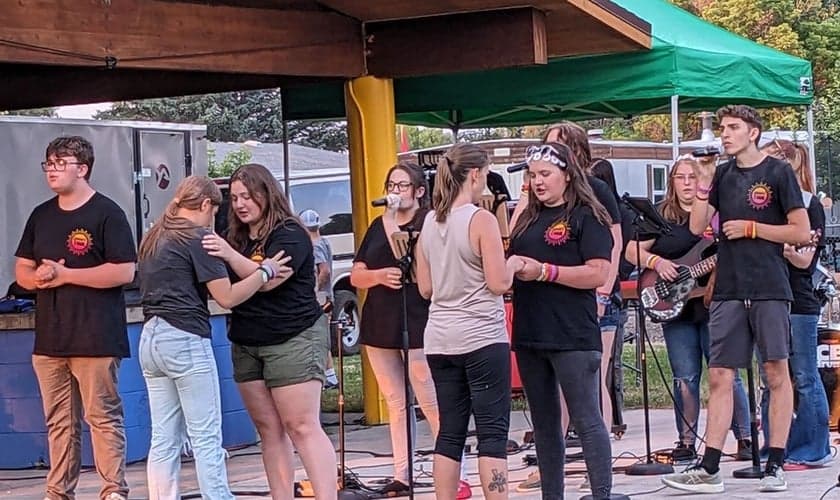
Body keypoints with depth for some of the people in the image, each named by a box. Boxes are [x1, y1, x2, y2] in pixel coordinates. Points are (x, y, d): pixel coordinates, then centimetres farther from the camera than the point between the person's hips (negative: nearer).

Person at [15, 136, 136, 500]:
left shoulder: (107, 213, -5)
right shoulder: (41, 216, 15)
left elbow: (124, 272, -13)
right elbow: (21, 271, 19)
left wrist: (64, 274, -14)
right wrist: (38, 277, -6)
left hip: (95, 339, -6)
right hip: (49, 337, 6)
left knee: (103, 417, -4)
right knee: (59, 422, 10)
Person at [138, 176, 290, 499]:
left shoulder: (153, 239, 16)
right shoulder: (198, 237, -7)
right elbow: (227, 297, -10)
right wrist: (265, 272, 1)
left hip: (151, 339, 8)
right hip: (185, 340, -8)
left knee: (164, 440, 7)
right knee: (206, 439, -4)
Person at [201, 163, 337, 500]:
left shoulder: (289, 234, -9)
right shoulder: (237, 238, 13)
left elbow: (268, 279, -22)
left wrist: (230, 255, -33)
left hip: (294, 340, -7)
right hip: (247, 344, 7)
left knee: (302, 427, -11)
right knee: (269, 430, 6)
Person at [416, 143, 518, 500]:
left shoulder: (430, 222, 8)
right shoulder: (481, 220, -11)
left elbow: (425, 288, 12)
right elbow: (498, 283, -14)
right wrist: (513, 265, 5)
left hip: (441, 340, 6)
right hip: (482, 338, -6)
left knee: (449, 433, 9)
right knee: (492, 433, -3)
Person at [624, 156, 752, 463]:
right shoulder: (661, 217, 9)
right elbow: (632, 251, 8)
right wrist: (655, 261, -9)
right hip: (674, 307, 2)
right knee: (685, 379, 4)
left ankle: (745, 438, 6)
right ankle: (686, 442, 10)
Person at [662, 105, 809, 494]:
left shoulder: (777, 173, -1)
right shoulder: (722, 175, 13)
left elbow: (801, 232, -5)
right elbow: (697, 227, 6)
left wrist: (751, 228, -8)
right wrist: (704, 182, -4)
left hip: (770, 290, -4)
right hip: (728, 292, 4)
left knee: (777, 374, 1)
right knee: (719, 378, 1)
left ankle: (775, 465, 5)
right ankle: (709, 469, 1)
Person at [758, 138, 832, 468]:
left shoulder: (808, 204, -4)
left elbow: (804, 259, -11)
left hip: (797, 303, -7)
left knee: (804, 379, -2)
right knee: (769, 381, 8)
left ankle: (813, 451, 4)